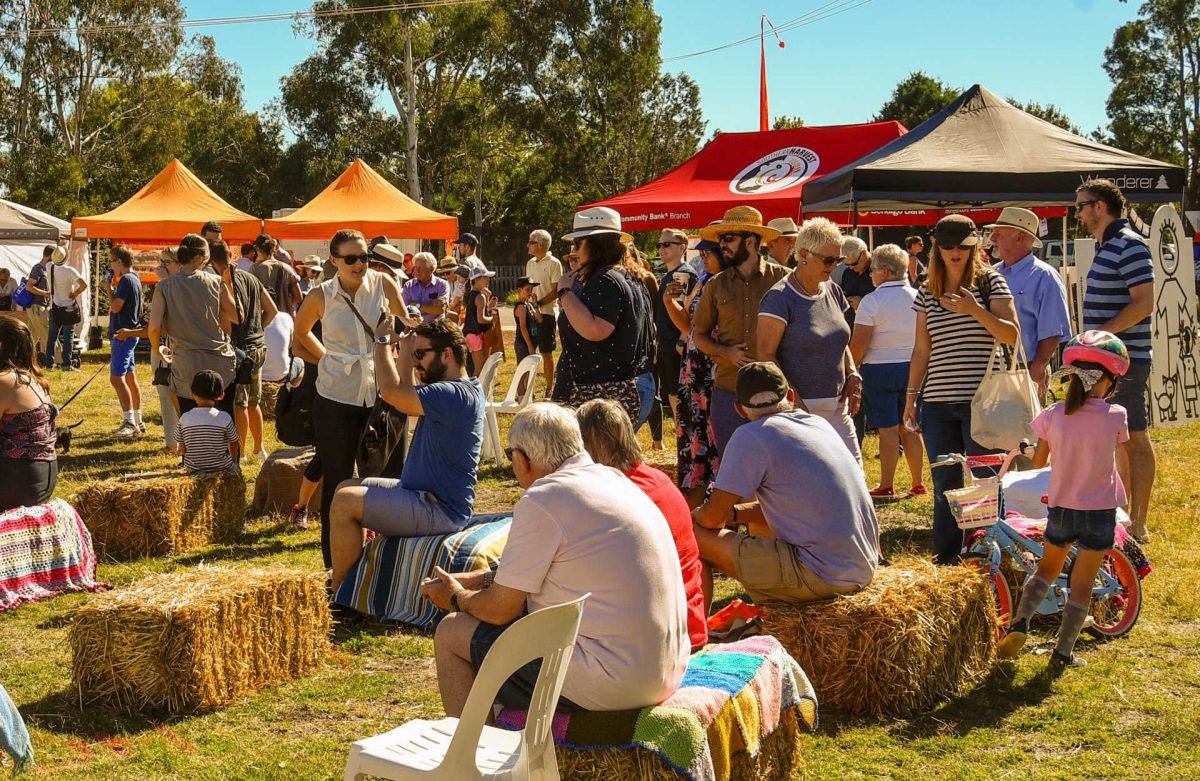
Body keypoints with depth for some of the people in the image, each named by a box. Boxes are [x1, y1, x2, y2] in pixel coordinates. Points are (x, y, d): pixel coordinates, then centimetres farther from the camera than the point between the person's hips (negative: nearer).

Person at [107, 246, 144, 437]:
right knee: (130, 377, 14)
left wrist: (109, 287, -9)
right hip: (130, 334, 11)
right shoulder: (134, 279, 15)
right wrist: (114, 287, 16)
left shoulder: (126, 280, -16)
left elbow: (115, 306, -21)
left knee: (117, 377, -13)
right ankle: (138, 422, 19)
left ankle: (129, 422, -17)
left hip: (123, 335, -11)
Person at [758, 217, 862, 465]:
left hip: (837, 406, 7)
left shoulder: (833, 292, 12)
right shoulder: (780, 298, -10)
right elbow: (765, 355, -13)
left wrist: (852, 374, 6)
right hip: (800, 408, -7)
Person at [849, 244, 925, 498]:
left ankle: (886, 486, 2)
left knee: (888, 429, -2)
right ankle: (917, 484, 15)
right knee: (909, 427, 12)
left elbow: (859, 344, -15)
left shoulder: (871, 301, -12)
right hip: (912, 368, 5)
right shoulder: (918, 298, 3)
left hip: (880, 369, -5)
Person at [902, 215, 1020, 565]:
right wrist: (911, 395, 10)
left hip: (980, 402, -4)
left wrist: (975, 310, -21)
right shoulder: (927, 292, 11)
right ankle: (946, 558, 17)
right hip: (937, 404, 4)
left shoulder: (989, 281, 0)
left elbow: (1012, 335, -8)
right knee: (945, 484, 8)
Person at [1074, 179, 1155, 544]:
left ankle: (1139, 524, -2)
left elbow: (1144, 303, -21)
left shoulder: (1129, 246, -14)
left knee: (1134, 439, -5)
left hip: (1125, 360, -10)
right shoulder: (1104, 246, 16)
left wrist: (1100, 333, -23)